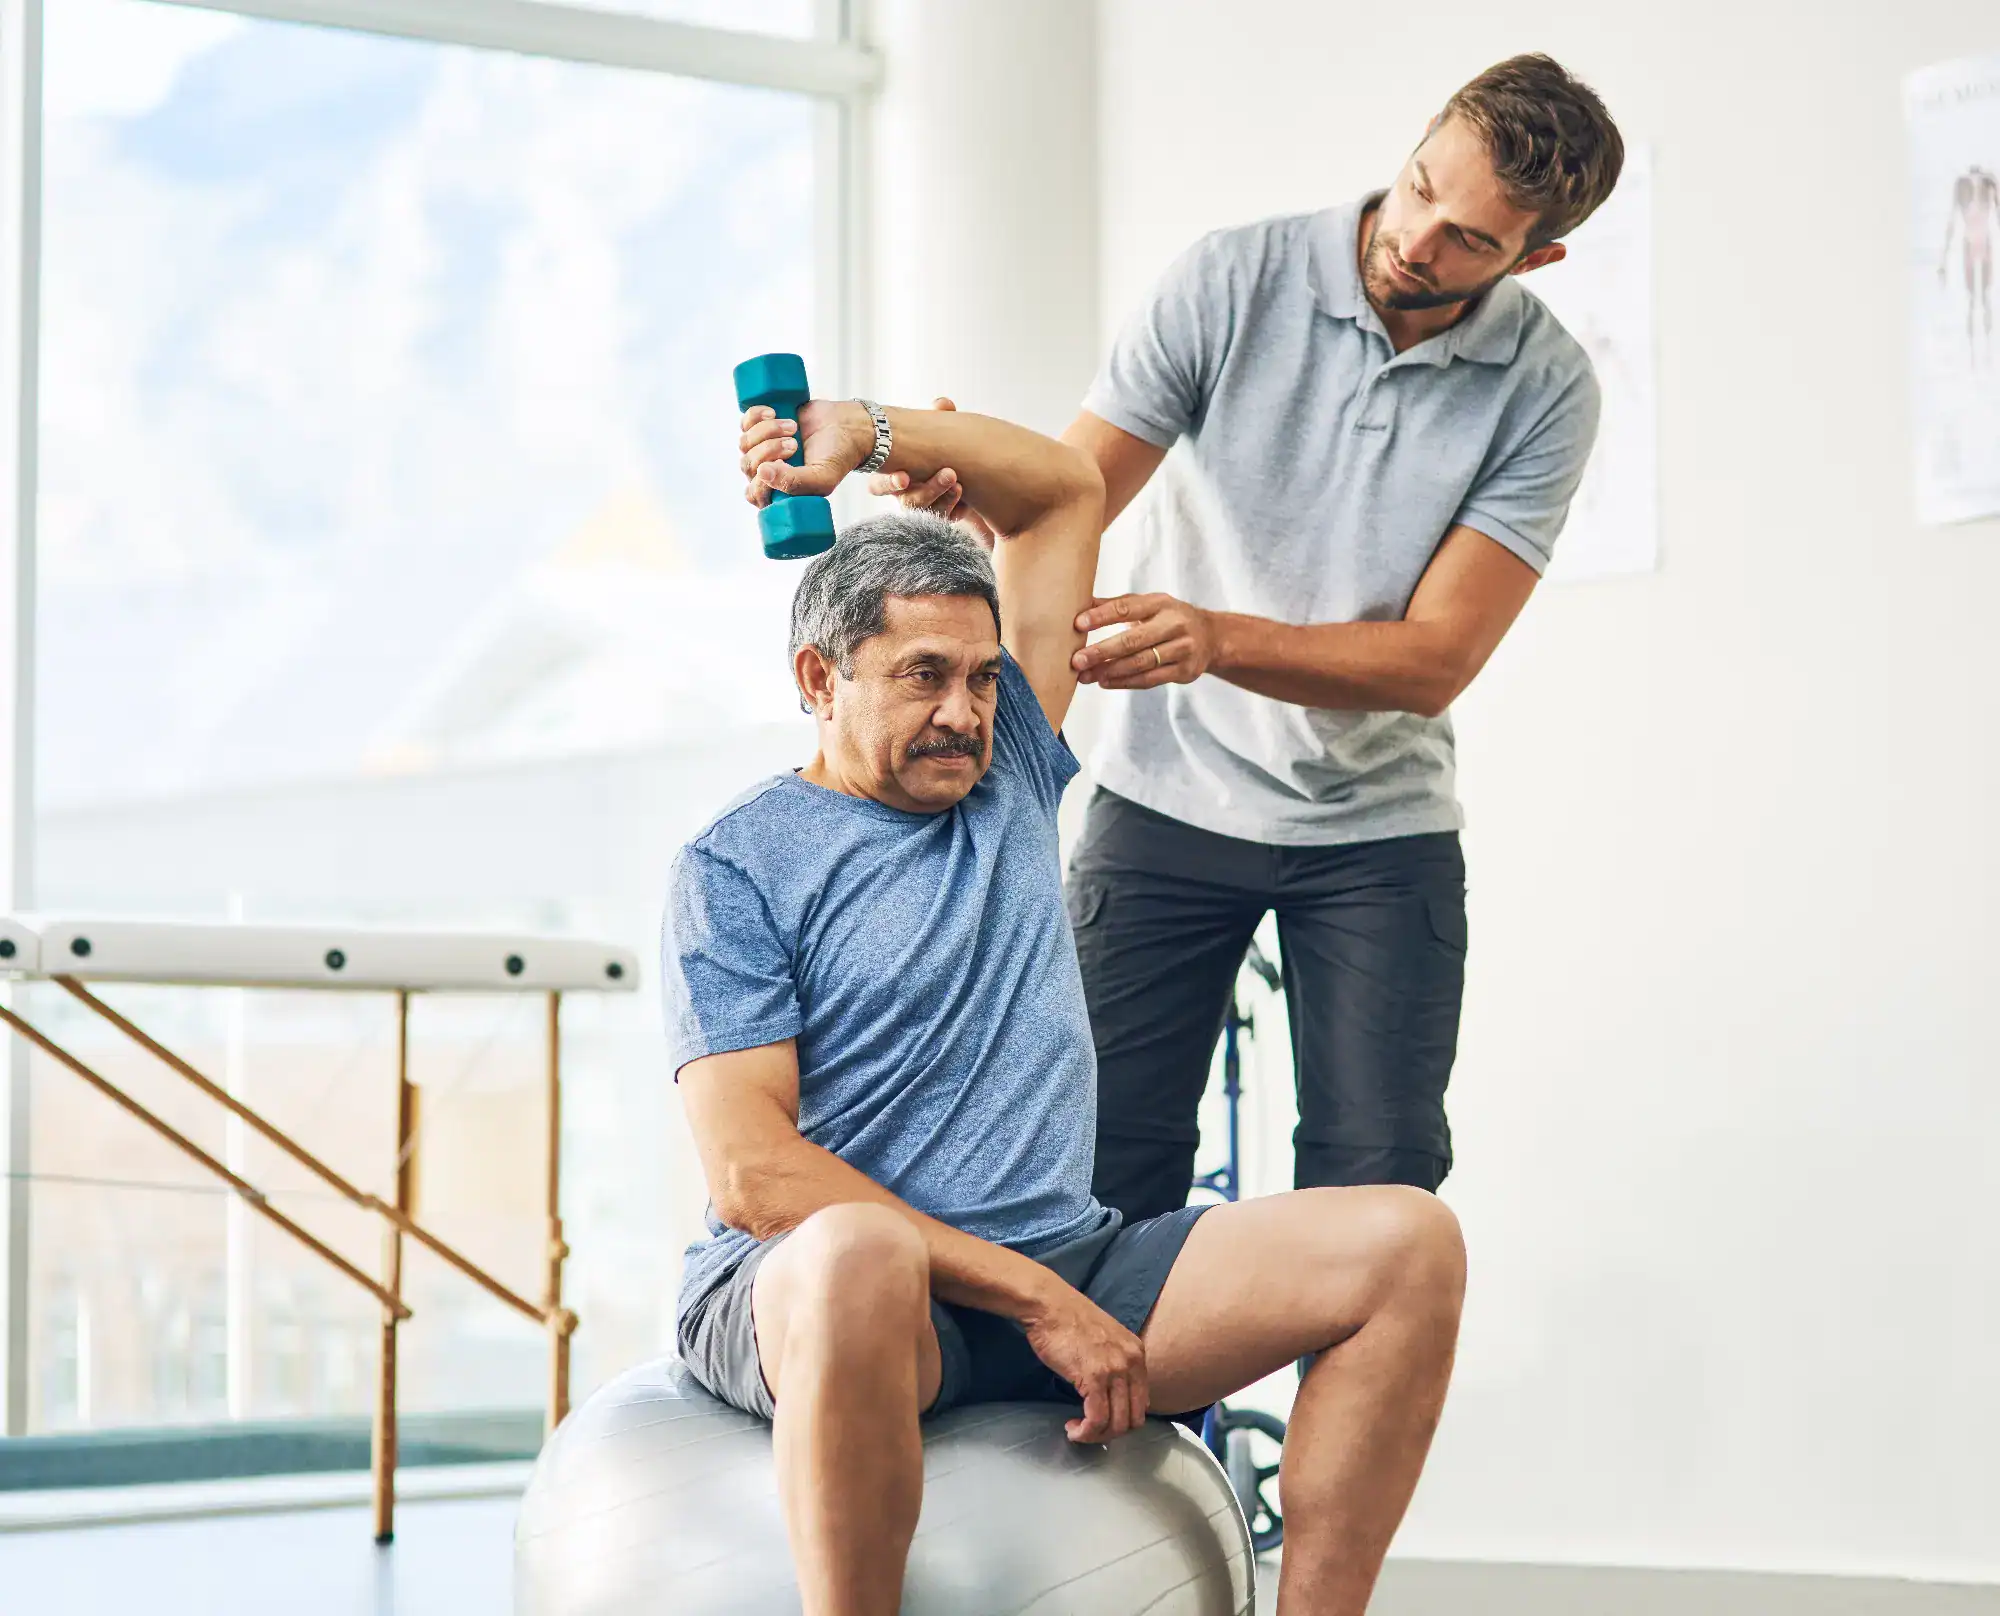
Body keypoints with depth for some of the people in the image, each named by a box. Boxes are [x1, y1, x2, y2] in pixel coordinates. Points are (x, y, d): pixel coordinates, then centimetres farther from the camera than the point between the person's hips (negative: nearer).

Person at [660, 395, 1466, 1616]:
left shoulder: (1010, 778, 17)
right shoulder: (738, 867, -1)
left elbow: (1066, 490, 26)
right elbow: (751, 1171, -12)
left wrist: (868, 434, 11)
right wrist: (1030, 1298, -17)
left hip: (1065, 1268, 6)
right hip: (805, 1285, -6)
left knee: (1409, 1247, -14)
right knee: (859, 1258, -44)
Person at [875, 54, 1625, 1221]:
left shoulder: (1548, 391, -11)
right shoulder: (1233, 283, -11)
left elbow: (1434, 660, -16)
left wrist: (1215, 638, -31)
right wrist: (967, 488, -37)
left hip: (1379, 829, 0)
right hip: (1170, 803, 0)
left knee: (1375, 1186, -5)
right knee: (1108, 1164, -5)